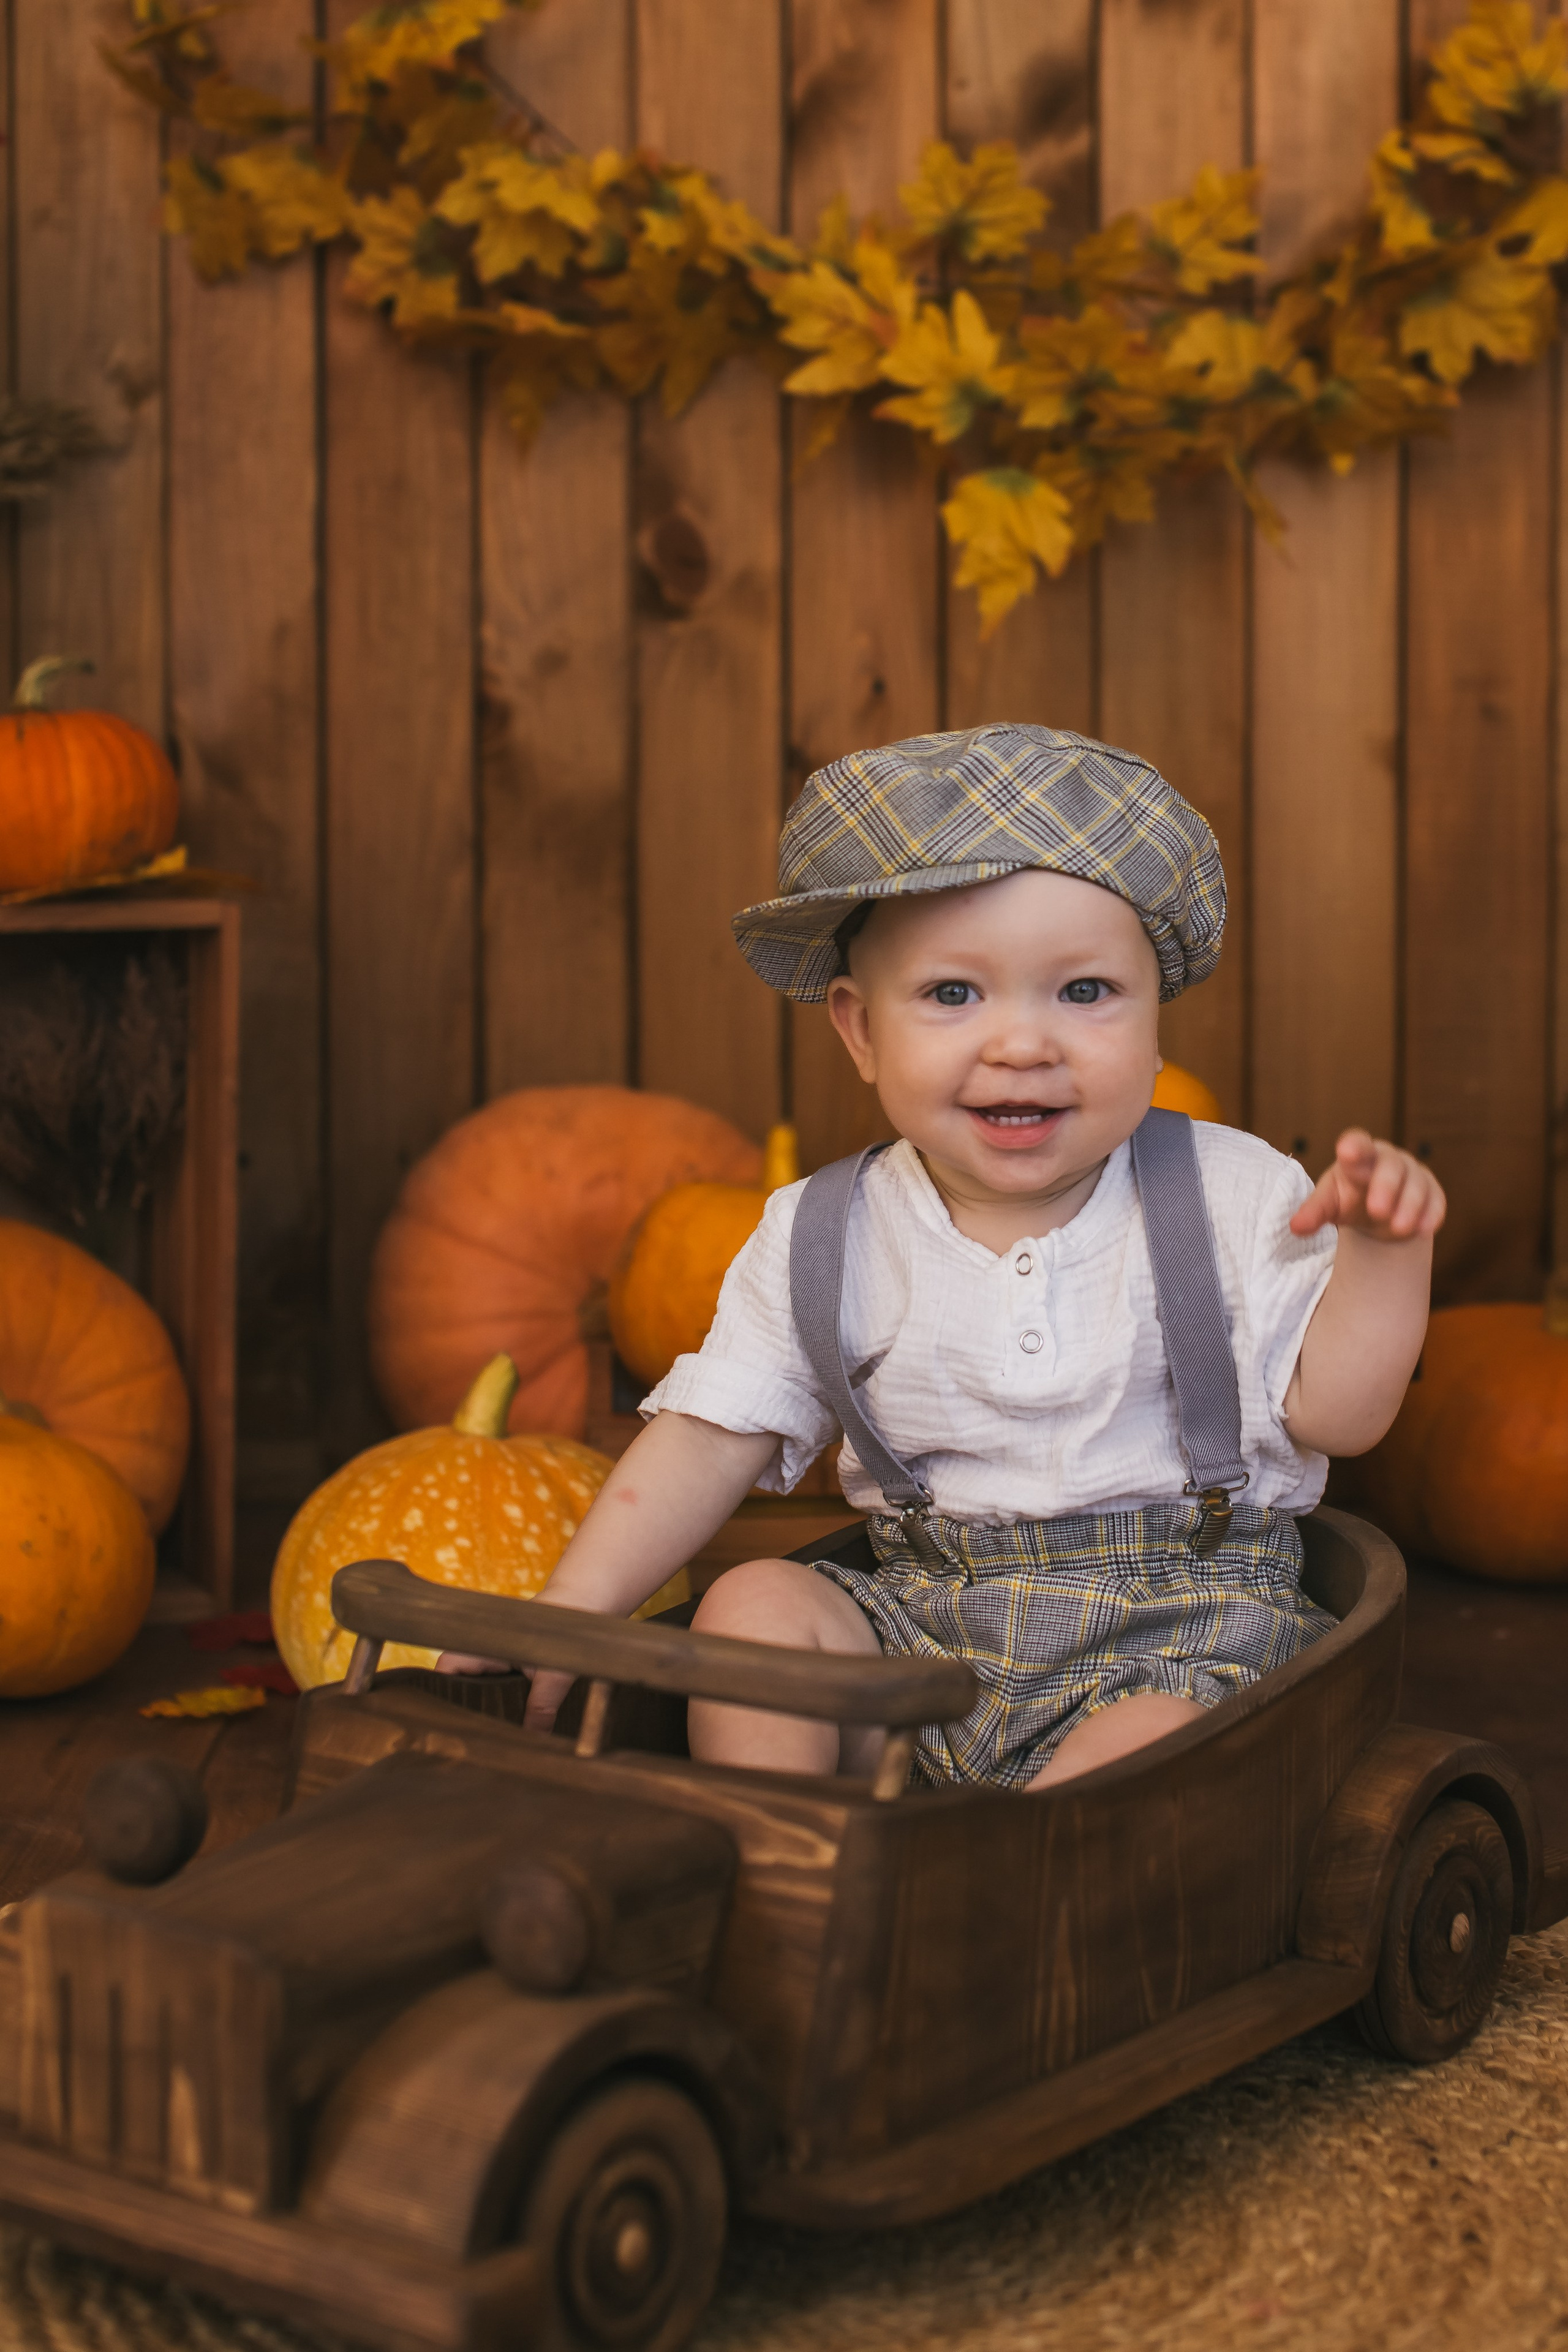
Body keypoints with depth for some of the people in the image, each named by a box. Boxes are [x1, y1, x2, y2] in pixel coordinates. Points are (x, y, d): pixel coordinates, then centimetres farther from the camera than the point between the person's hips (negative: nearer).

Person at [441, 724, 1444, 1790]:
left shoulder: (1236, 1202, -5)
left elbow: (1333, 1411, -3)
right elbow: (707, 1441, 0)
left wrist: (1382, 1250, -19)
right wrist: (569, 1612, -10)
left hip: (1183, 1626, -3)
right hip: (926, 1614, 3)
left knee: (1149, 1746, -32)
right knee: (758, 1602, -18)